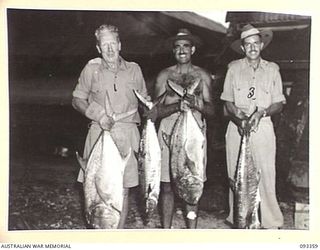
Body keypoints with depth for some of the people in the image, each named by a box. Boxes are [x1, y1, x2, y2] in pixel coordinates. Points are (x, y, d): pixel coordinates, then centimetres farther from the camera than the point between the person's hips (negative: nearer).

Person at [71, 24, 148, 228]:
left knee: (123, 189, 3)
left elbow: (145, 102, 15)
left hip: (127, 135, 1)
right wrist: (98, 115, -9)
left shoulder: (134, 69, 8)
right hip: (99, 133, -1)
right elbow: (77, 100, 8)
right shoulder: (92, 69, 4)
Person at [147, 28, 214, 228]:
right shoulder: (164, 75, 7)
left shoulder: (202, 76, 9)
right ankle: (166, 229, 14)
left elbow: (211, 109, 6)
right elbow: (156, 110, 1)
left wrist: (197, 104, -16)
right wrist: (177, 106, -17)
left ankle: (192, 229, 14)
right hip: (169, 133, 0)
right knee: (167, 185, 1)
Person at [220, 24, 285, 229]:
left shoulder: (272, 69, 8)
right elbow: (228, 102, 6)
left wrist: (261, 113, -12)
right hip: (237, 127, 1)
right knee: (237, 175, 1)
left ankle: (271, 222, 7)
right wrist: (240, 117, -12)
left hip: (263, 127, 0)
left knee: (265, 173, -4)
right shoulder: (234, 68, 7)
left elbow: (279, 104, 7)